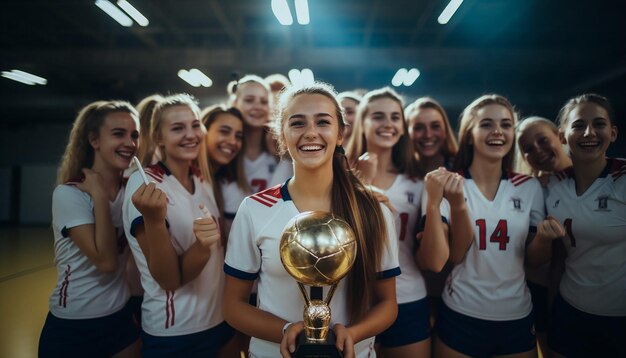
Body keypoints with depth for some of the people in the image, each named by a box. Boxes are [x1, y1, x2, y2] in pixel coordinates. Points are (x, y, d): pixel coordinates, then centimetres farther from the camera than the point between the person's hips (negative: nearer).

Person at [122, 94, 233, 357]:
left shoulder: (201, 179, 0)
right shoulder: (145, 184, -16)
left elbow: (217, 252, 7)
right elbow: (169, 278, -20)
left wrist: (206, 242, -15)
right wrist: (153, 219, -35)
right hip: (174, 335, -5)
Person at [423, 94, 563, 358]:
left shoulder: (530, 187, -1)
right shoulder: (449, 185, -9)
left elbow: (533, 260, 5)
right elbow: (454, 256, -14)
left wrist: (544, 238, -15)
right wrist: (458, 205, -27)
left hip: (517, 318, 3)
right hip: (460, 317, -3)